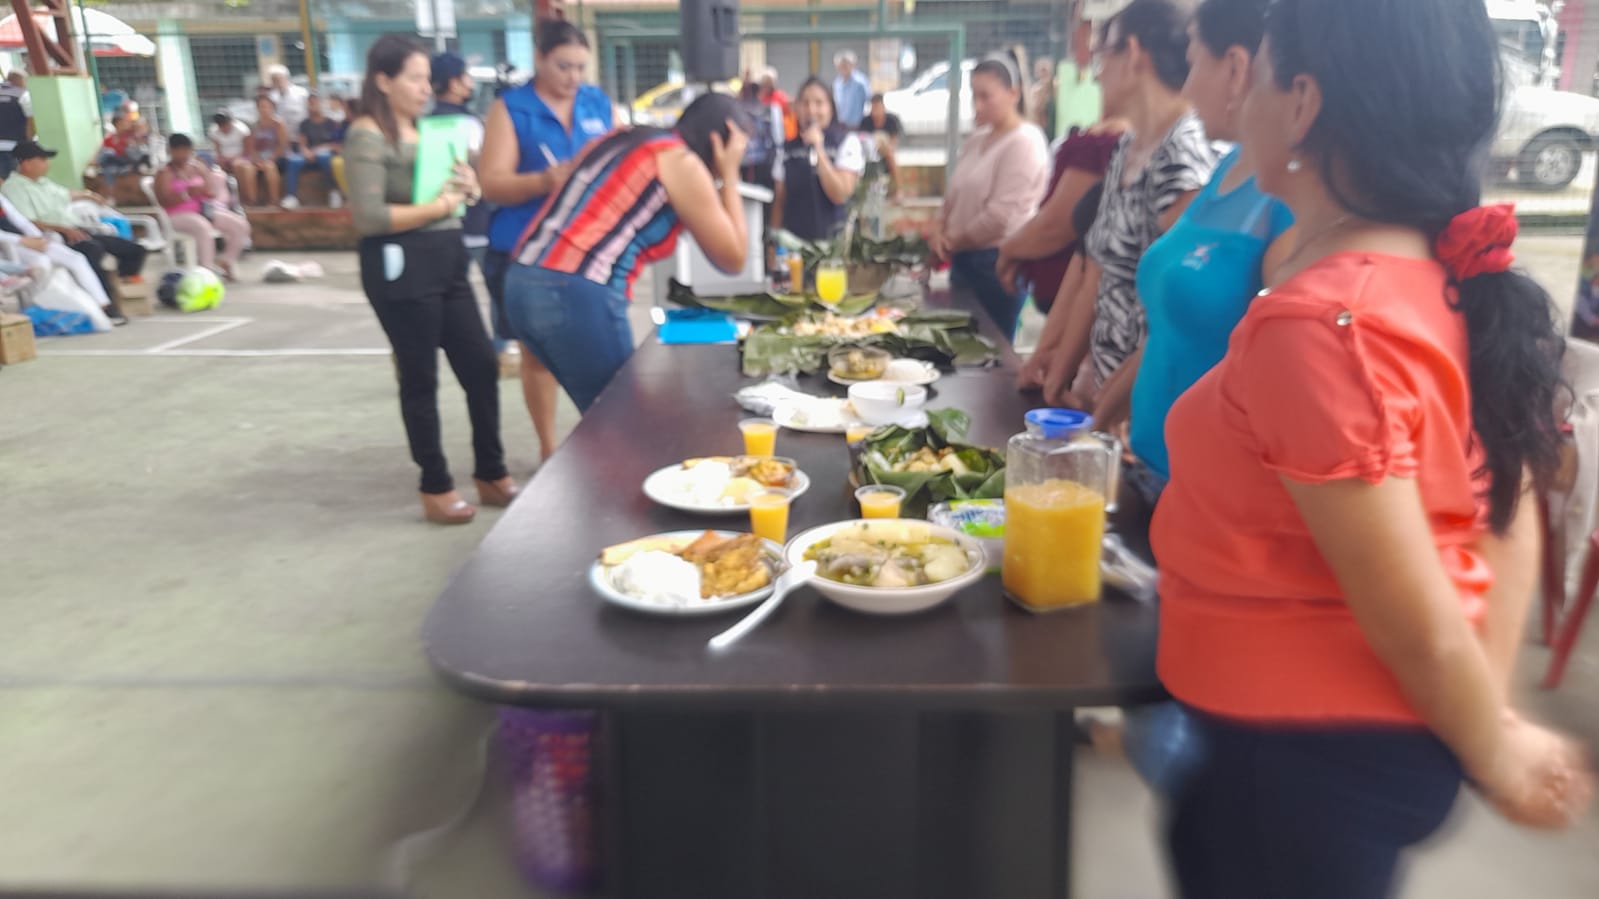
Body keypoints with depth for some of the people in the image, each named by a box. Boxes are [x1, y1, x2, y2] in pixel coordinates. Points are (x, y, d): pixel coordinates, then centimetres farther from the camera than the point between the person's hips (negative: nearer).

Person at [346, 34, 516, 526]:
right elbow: (368, 216, -18)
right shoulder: (368, 136, -9)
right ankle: (436, 488, 13)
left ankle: (491, 474, 21)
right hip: (400, 266, -8)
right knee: (420, 380, 1)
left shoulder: (422, 131, 17)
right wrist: (437, 206, -13)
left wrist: (463, 185, 4)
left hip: (445, 261, 8)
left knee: (482, 365, 8)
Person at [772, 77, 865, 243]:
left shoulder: (847, 142, 0)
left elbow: (840, 195, -11)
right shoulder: (788, 148, 10)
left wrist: (818, 148, -14)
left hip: (832, 240, -3)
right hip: (793, 241, 3)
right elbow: (780, 201, 14)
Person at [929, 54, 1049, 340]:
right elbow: (953, 196, 20)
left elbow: (1001, 215, -20)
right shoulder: (976, 141, 14)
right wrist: (940, 233, 0)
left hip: (997, 262, -8)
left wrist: (954, 241, -8)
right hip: (964, 259, 8)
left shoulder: (1024, 142, -12)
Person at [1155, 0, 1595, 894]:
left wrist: (1492, 750, -5)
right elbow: (1510, 511, 3)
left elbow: (1415, 621, -23)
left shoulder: (1318, 326, -30)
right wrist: (1492, 714, 7)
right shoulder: (1442, 277, -3)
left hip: (1313, 750, -8)